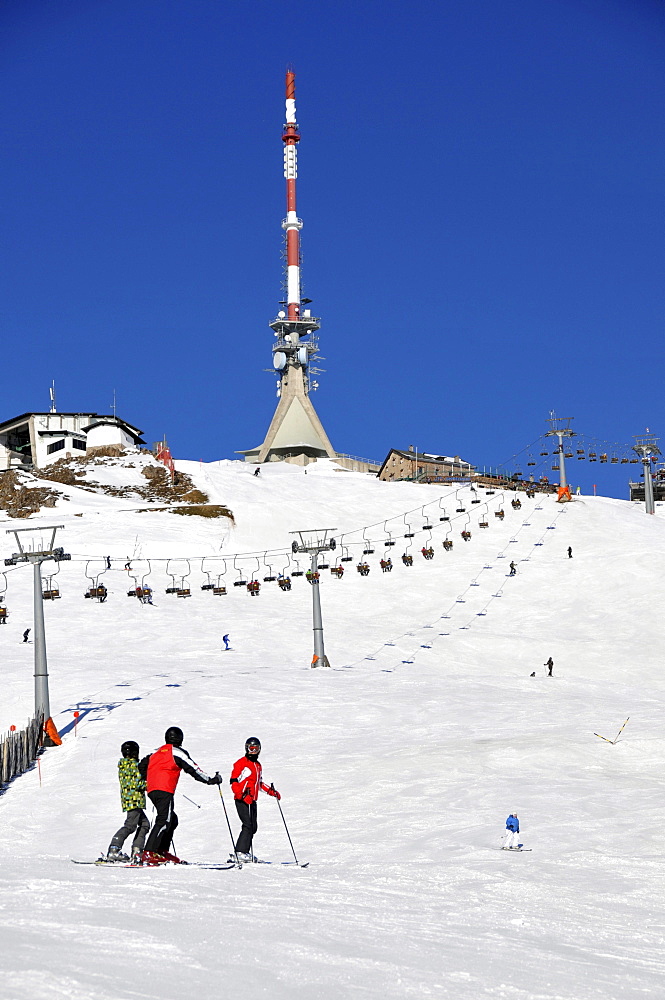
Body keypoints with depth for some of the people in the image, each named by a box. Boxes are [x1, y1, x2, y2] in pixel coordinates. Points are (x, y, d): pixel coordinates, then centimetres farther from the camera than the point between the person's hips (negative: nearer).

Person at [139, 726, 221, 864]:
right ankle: (148, 854, -27)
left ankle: (162, 852, 13)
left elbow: (142, 766, 26)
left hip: (151, 790, 8)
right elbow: (192, 769, -3)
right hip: (164, 791, -8)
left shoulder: (157, 751, 21)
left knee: (172, 820, 17)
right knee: (164, 821, -15)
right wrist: (210, 780, 3)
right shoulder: (177, 752, 1)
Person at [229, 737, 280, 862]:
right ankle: (240, 853, -18)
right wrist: (242, 795, -24)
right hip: (242, 800, -9)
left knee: (253, 827, 6)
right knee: (248, 826, -17)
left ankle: (245, 852, 11)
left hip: (252, 801, 9)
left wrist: (271, 791, 19)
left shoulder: (258, 765, 20)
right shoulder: (241, 763, -6)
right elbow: (234, 782, -12)